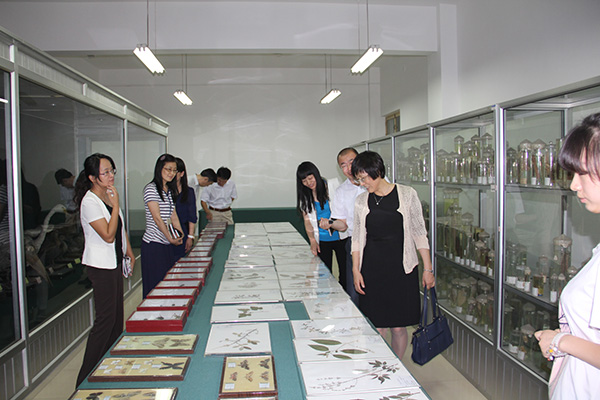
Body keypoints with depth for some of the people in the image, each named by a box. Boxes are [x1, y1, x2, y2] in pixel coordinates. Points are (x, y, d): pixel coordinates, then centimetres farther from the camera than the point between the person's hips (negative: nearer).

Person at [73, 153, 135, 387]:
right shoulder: (89, 202, -19)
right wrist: (116, 204, -23)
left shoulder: (109, 195, 8)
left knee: (116, 315, 14)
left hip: (115, 261, 9)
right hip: (100, 265, -9)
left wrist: (129, 251, 17)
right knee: (105, 318, -6)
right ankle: (87, 378, 6)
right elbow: (108, 235, -24)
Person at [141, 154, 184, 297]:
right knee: (155, 285, -1)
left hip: (167, 244, 8)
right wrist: (171, 239, -12)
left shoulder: (169, 190, 15)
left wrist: (180, 235, 1)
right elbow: (157, 218, -14)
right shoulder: (151, 189, -11)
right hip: (153, 244, -8)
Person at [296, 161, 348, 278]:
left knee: (345, 272, 1)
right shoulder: (305, 196, 4)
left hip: (339, 237, -2)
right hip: (321, 241, 2)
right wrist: (312, 240, -5)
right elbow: (307, 220, 7)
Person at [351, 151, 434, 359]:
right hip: (372, 269, 2)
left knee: (398, 327, 4)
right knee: (377, 327, 3)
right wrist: (356, 270, 3)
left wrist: (428, 268, -1)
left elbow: (419, 233, 1)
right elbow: (357, 238, 10)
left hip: (402, 269, -2)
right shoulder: (361, 201, 5)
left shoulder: (407, 194, -3)